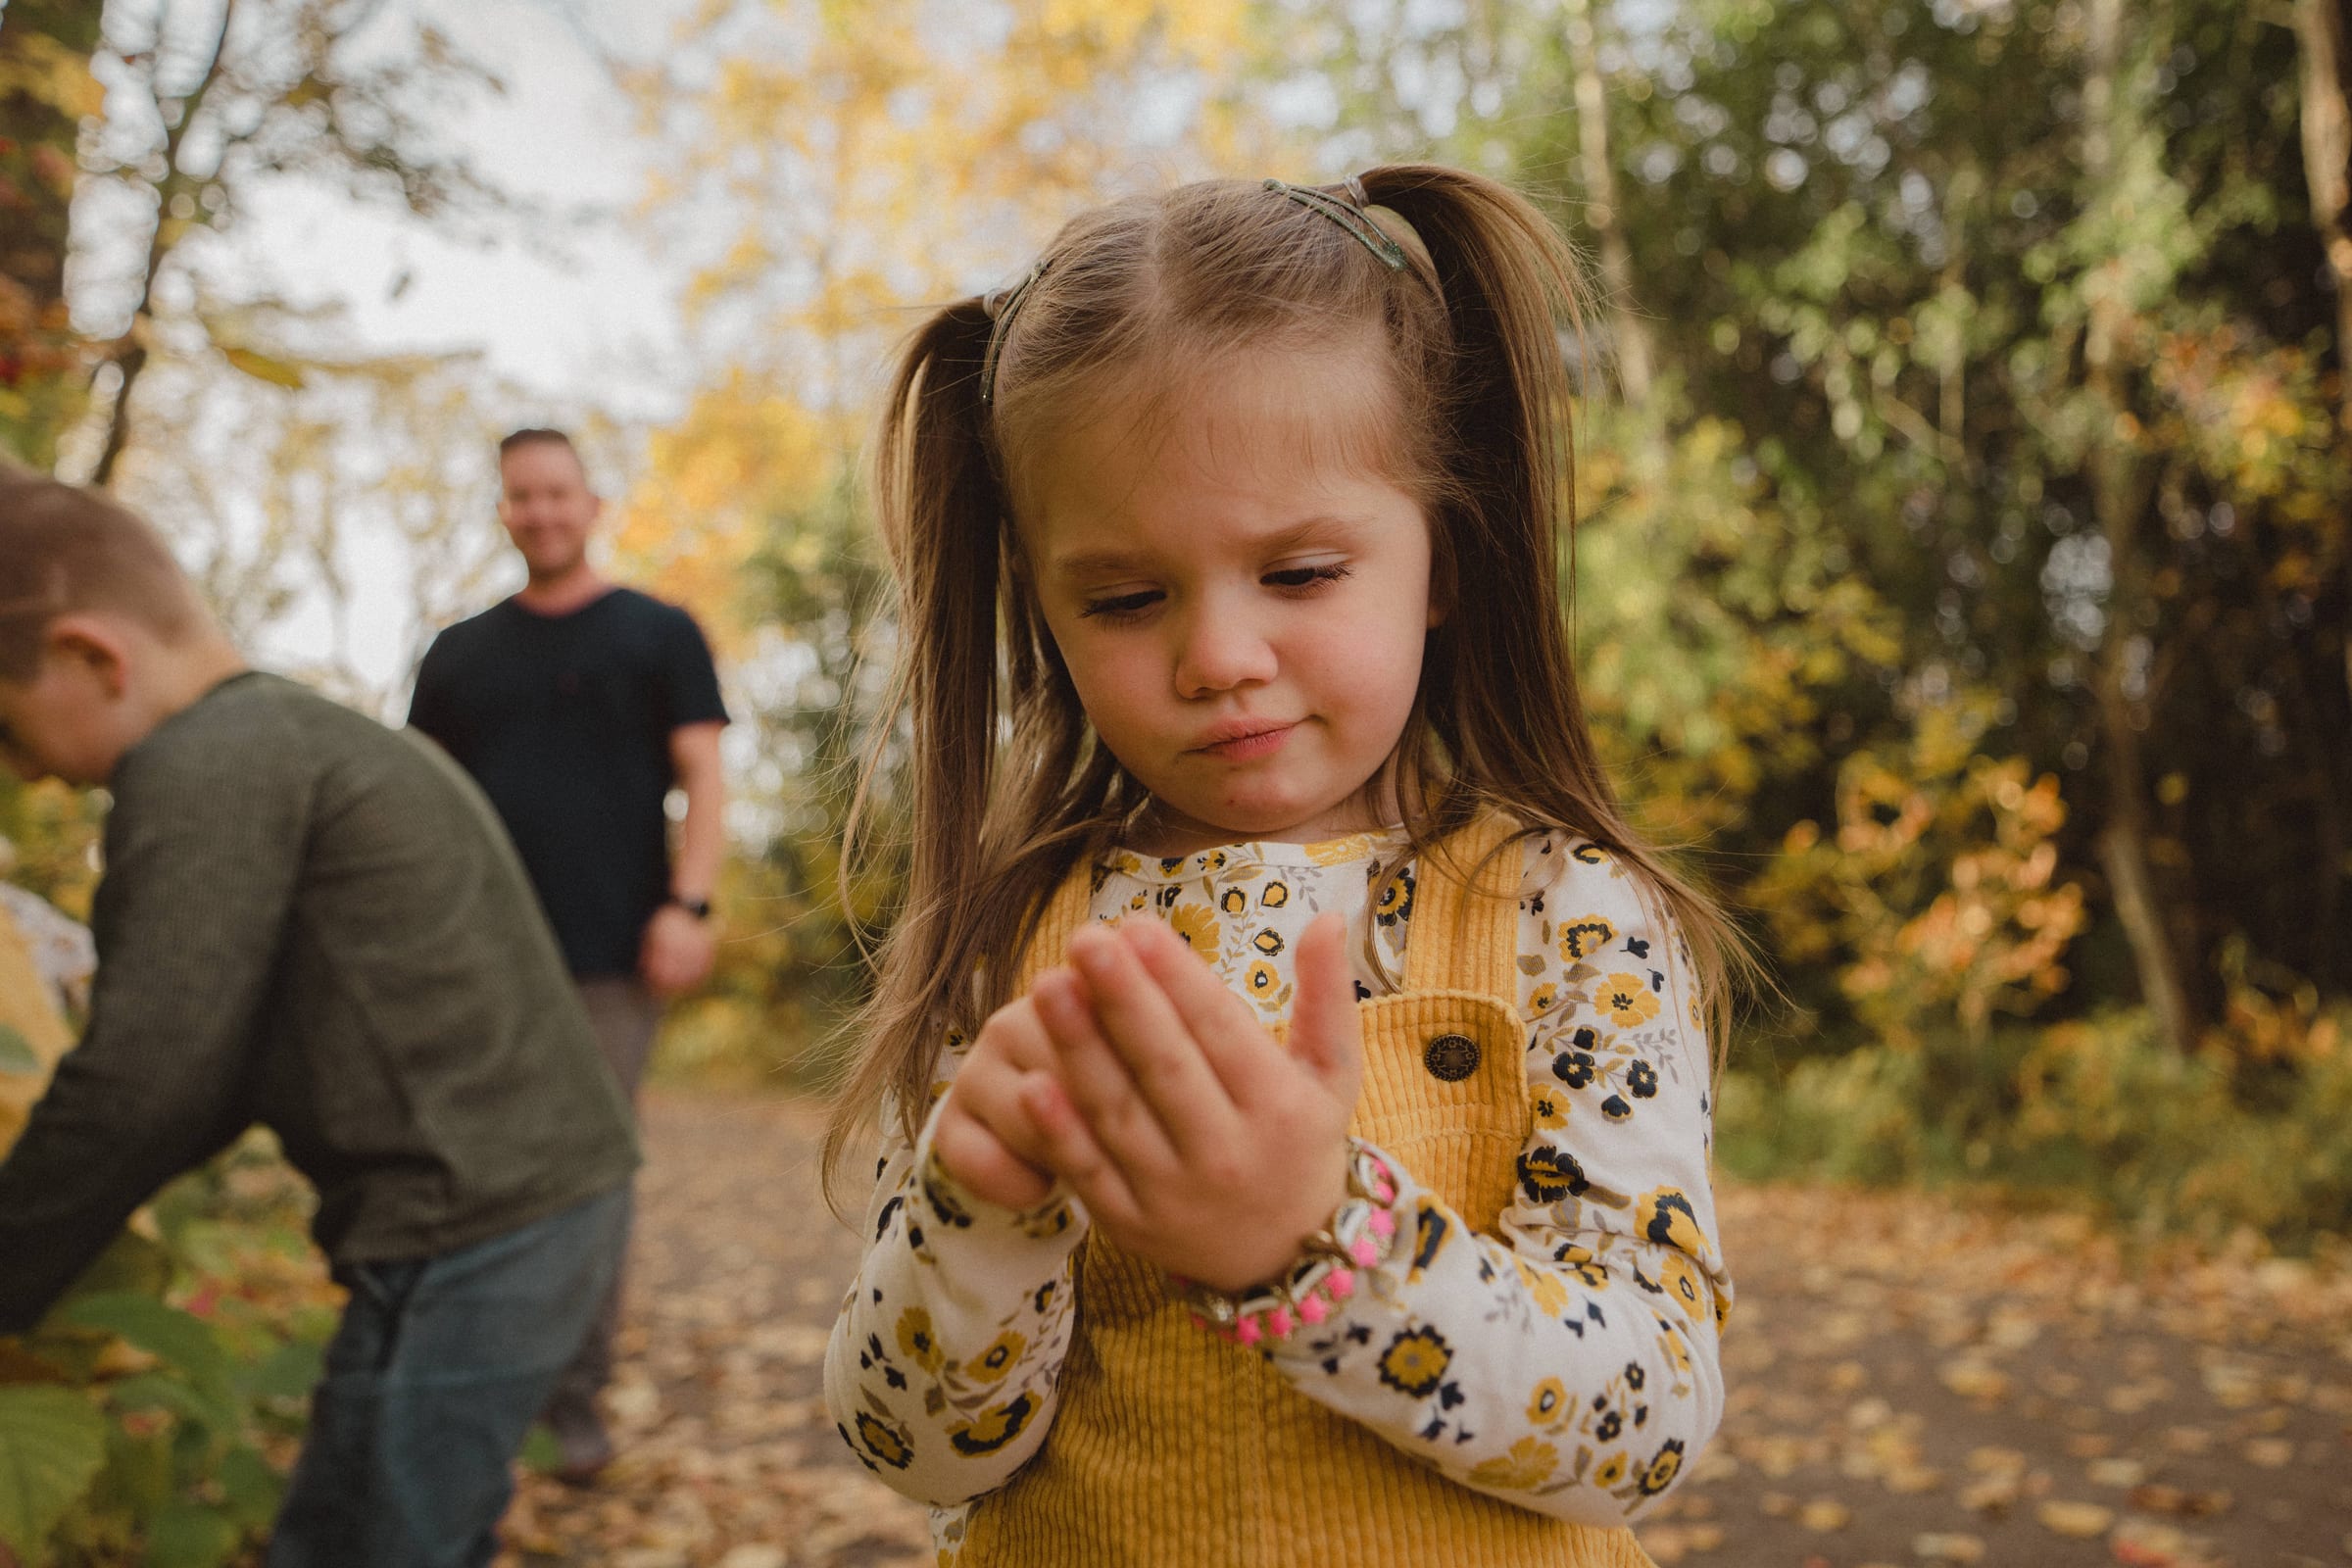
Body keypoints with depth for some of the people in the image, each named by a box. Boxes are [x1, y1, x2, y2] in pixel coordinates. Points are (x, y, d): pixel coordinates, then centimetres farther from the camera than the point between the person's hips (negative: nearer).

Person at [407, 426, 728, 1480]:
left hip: (611, 957, -3)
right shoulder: (459, 652, 18)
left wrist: (688, 902, -12)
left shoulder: (657, 633, 8)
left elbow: (702, 776, 1)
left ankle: (576, 1394, 9)